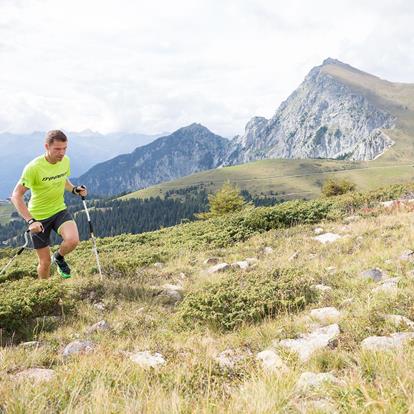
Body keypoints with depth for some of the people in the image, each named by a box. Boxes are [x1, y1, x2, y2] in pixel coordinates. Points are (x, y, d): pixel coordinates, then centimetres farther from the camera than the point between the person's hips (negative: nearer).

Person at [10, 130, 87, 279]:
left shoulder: (66, 161, -6)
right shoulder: (33, 167, -23)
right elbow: (16, 196, -20)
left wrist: (74, 189, -6)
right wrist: (30, 221, -30)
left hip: (60, 210, 3)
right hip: (38, 217, -3)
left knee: (73, 240, -26)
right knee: (45, 262, 4)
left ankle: (59, 257, 9)